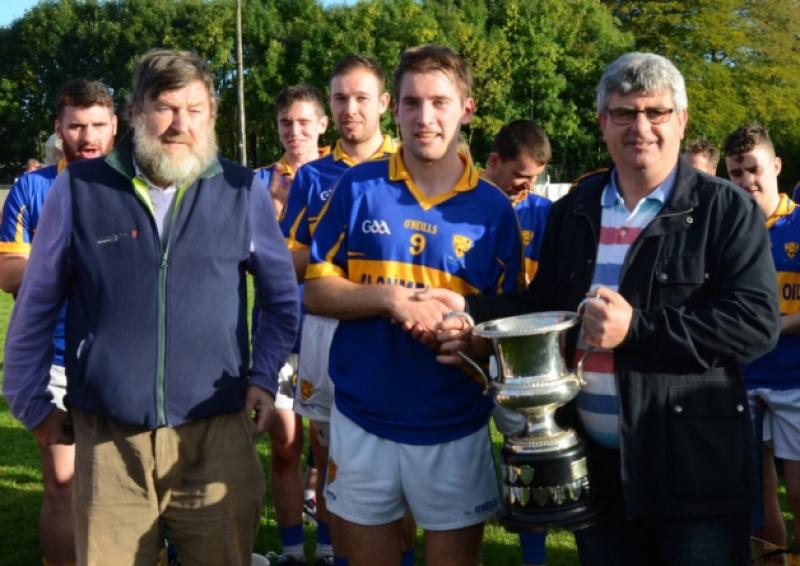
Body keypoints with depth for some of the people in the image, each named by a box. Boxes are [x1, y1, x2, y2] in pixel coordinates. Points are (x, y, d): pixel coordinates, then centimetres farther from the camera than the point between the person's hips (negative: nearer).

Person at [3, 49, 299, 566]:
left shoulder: (243, 191, 1)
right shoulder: (79, 188, -1)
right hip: (107, 439, 0)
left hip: (216, 435, 1)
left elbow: (282, 295, 14)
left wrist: (264, 376, 4)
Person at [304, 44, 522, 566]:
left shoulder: (494, 208, -2)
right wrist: (389, 297, -19)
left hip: (455, 429, 0)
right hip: (362, 420, 1)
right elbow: (316, 292, -2)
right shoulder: (357, 187, -2)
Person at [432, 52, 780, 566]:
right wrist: (471, 313, 2)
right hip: (593, 462, 5)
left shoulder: (728, 209, -5)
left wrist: (637, 330, -20)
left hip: (692, 468, -5)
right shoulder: (573, 211, 11)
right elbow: (549, 305, 19)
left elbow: (757, 321, -15)